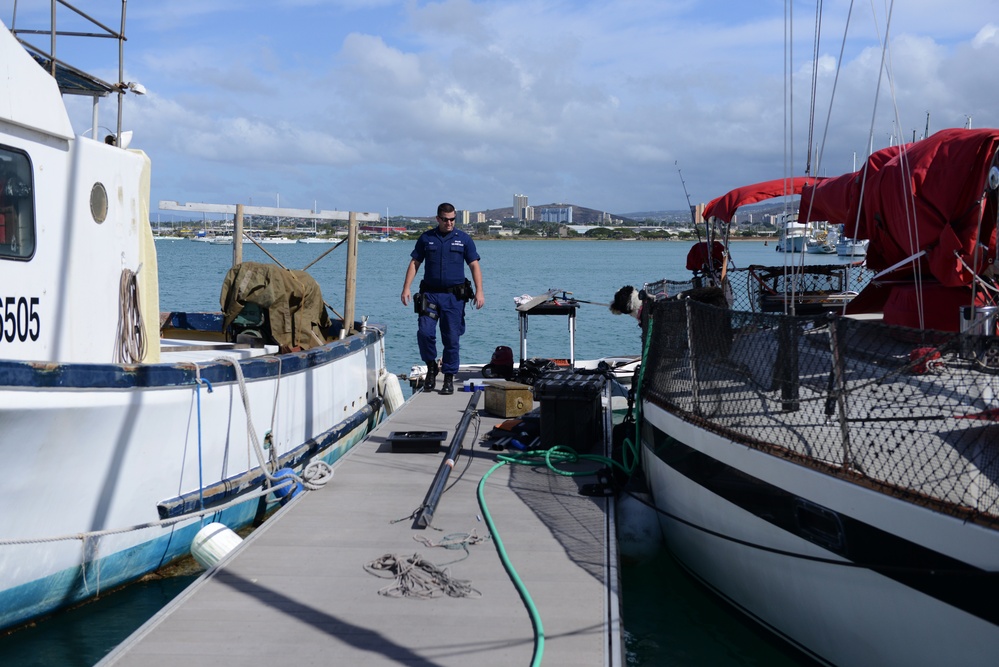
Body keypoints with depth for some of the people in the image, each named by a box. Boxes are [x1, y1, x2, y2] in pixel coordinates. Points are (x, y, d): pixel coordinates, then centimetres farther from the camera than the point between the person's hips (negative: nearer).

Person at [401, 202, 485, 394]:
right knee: (425, 332, -10)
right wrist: (406, 288, -2)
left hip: (454, 295, -1)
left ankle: (449, 378, 9)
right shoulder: (426, 238, 8)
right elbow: (414, 263, 9)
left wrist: (479, 291, -7)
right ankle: (431, 367, 13)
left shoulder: (463, 239, 6)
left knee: (451, 337, 0)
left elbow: (474, 265, 4)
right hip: (430, 294, 1)